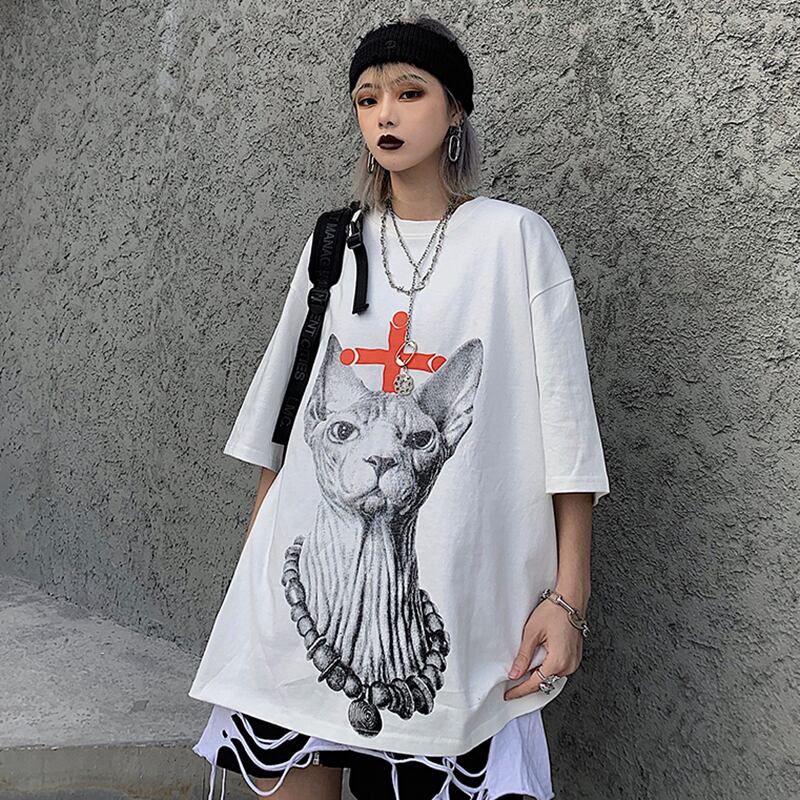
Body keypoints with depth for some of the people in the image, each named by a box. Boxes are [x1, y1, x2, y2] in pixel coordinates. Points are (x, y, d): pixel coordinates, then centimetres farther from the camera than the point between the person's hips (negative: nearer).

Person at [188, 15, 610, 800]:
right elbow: (281, 420, 13)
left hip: (447, 607, -3)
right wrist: (251, 561, 10)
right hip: (307, 588, 3)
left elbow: (564, 428, -4)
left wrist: (567, 595, -9)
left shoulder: (514, 239, -1)